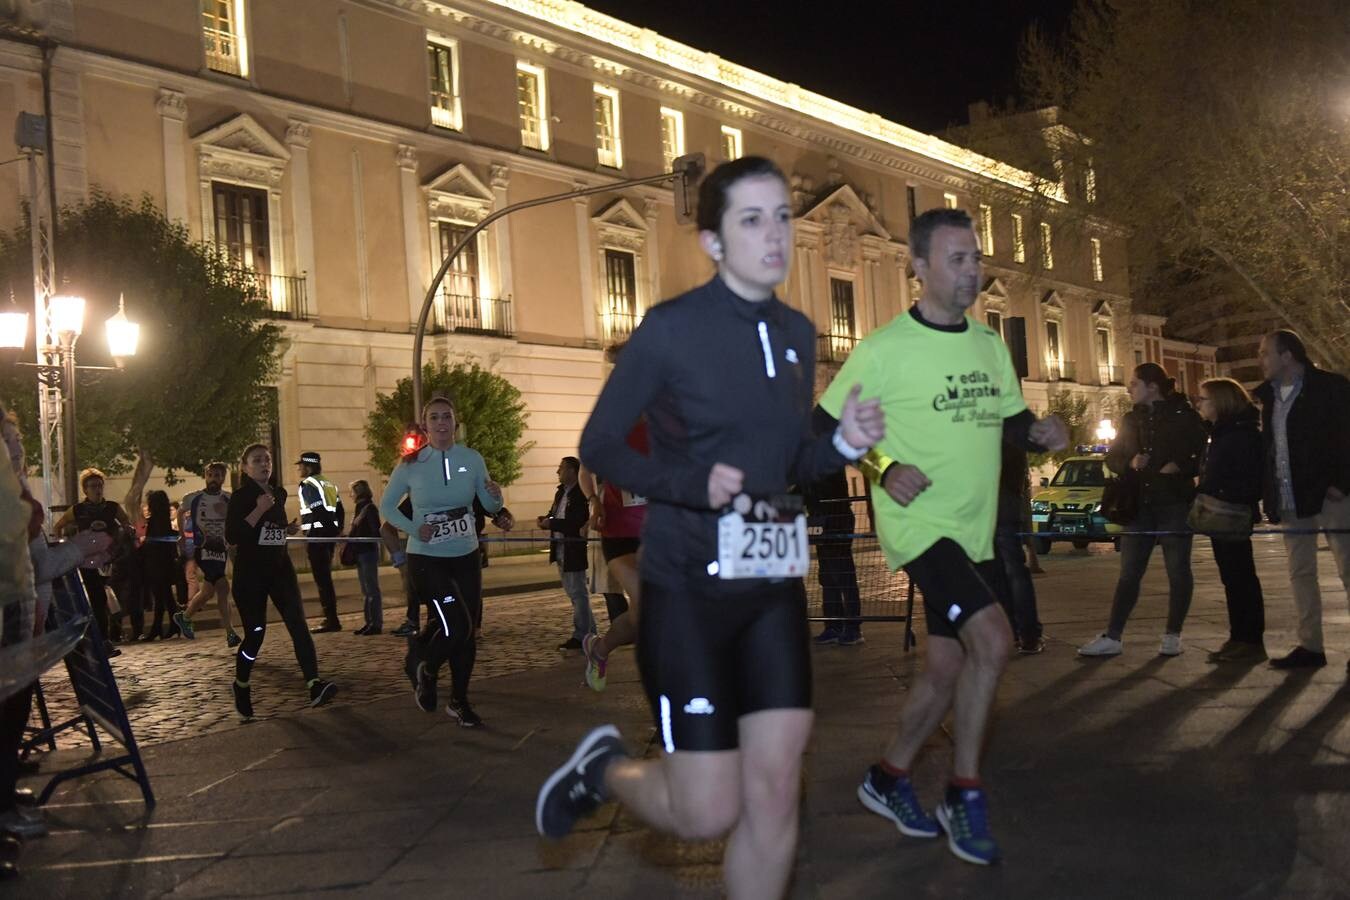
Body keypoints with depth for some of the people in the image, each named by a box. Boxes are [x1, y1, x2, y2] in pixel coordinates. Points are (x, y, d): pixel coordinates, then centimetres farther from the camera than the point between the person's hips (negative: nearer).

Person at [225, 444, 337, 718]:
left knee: (298, 623, -13)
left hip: (280, 567, 5)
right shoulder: (240, 497, -7)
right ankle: (241, 687, 25)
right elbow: (232, 536, -19)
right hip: (250, 572, -5)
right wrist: (259, 510, -23)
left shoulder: (279, 493, 11)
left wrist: (288, 529, 10)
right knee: (255, 633, -1)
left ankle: (314, 686, -24)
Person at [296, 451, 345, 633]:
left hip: (316, 535, -9)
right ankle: (330, 618, 20)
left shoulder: (307, 484, -7)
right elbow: (340, 511, 16)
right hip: (331, 533, 9)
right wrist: (338, 530, 19)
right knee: (325, 576, 16)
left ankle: (332, 620, -6)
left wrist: (306, 529, -14)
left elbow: (315, 509, -19)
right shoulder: (329, 485, 18)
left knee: (321, 577, -5)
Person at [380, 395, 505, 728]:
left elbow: (491, 507, 4)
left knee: (468, 632, 8)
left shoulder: (472, 459, -3)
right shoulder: (410, 465, -7)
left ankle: (459, 701, 27)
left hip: (466, 556, 3)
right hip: (426, 558, -3)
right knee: (456, 626, -16)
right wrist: (414, 529, -13)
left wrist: (496, 496, -19)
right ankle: (422, 667, 15)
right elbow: (386, 506, 3)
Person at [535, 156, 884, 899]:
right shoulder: (671, 329, -11)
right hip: (688, 588, -5)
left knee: (775, 793, 4)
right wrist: (692, 484, -21)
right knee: (709, 813, -1)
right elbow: (598, 446, -6)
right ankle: (604, 768, 30)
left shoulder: (797, 333, 8)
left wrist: (846, 443, -5)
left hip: (773, 586, 6)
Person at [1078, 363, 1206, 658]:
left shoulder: (1183, 415, -1)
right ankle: (1112, 637, 2)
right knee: (1129, 573, 3)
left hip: (1176, 503, -4)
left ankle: (1172, 636, 13)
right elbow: (1112, 458, 17)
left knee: (1178, 570, 3)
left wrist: (1179, 467, -17)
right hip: (1139, 504, 4)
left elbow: (1203, 454, -2)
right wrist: (1130, 462, -3)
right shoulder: (1131, 420, 13)